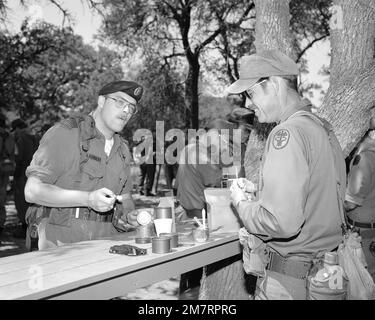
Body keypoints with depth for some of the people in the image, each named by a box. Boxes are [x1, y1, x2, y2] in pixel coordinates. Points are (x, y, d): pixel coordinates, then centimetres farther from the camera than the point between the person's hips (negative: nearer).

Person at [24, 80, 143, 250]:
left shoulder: (122, 149, 16)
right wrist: (88, 199, -24)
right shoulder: (65, 133, -8)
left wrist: (129, 216, 2)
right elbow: (33, 191, -14)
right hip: (60, 241, -6)